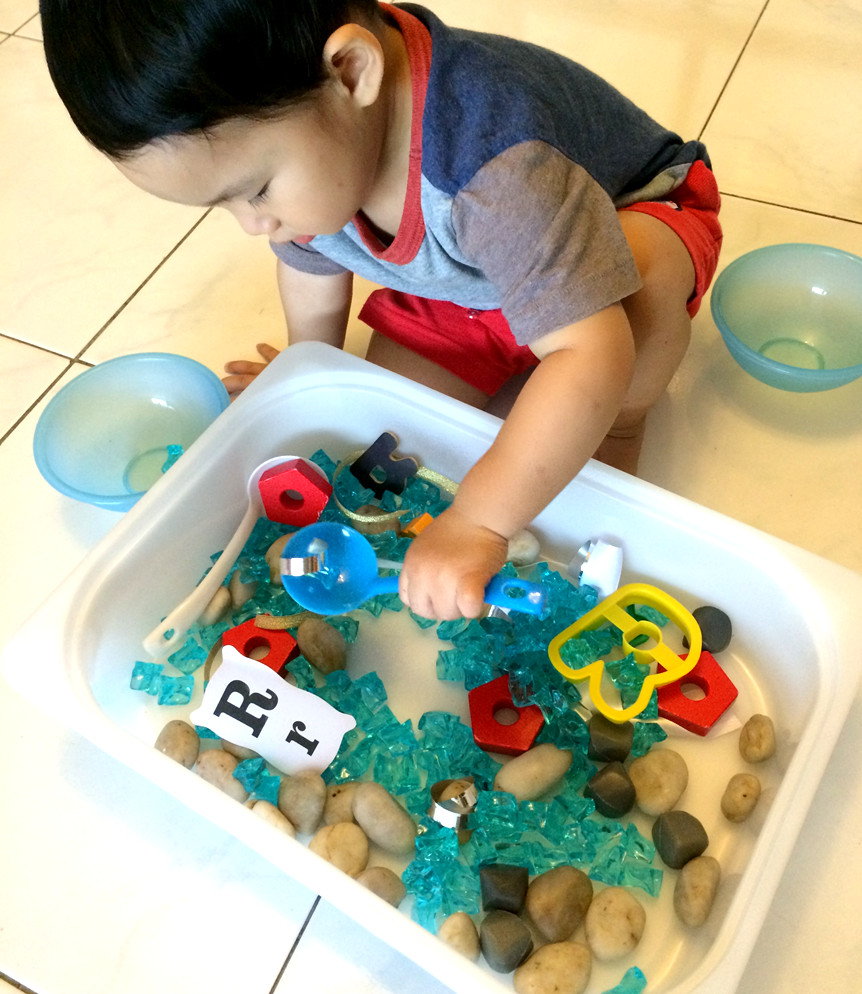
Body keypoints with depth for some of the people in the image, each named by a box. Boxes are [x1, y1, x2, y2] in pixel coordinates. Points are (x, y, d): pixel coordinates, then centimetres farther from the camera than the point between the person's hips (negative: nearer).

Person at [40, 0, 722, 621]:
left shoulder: (494, 156, -44)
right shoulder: (295, 145, -19)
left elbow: (593, 354, -49)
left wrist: (476, 524, -51)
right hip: (457, 295, 6)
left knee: (639, 274, -39)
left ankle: (621, 420, -7)